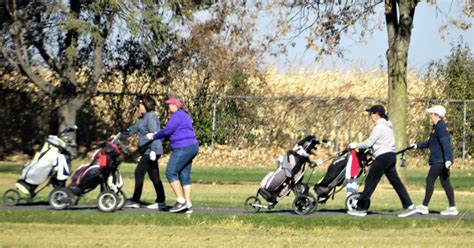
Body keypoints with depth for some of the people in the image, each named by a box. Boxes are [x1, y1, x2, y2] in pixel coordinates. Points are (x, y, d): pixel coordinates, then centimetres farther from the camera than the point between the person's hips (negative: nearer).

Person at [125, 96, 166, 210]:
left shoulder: (151, 117, -13)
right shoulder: (143, 118, 18)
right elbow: (134, 129, 27)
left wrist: (153, 150, -25)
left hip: (151, 151, -10)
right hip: (147, 151, 10)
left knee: (139, 173, -7)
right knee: (154, 176, 9)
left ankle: (135, 201, -4)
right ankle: (161, 202, 10)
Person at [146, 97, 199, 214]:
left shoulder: (177, 115, -10)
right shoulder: (183, 115, 23)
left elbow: (167, 131, -13)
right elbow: (171, 133, 23)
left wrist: (154, 136, 2)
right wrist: (155, 136, 18)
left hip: (183, 148, -10)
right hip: (191, 147, 10)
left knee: (171, 172, -10)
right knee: (184, 176, 9)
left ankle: (181, 201, -13)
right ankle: (188, 205, 6)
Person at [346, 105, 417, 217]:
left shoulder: (379, 127, -12)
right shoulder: (387, 125, 18)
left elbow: (369, 143, -13)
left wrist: (356, 146, -1)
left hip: (383, 156, -10)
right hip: (391, 156, 10)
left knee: (370, 182, -4)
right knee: (396, 182, 7)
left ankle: (361, 208, -1)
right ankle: (409, 206, 2)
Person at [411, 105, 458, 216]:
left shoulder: (440, 127, -15)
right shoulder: (437, 127, 18)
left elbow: (445, 143, -24)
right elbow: (431, 142, 31)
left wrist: (448, 159, -30)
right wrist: (418, 146, 36)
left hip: (439, 160, -10)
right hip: (442, 160, 10)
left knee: (430, 180, -5)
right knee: (445, 183, 8)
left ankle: (424, 206, -2)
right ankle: (452, 207, 6)